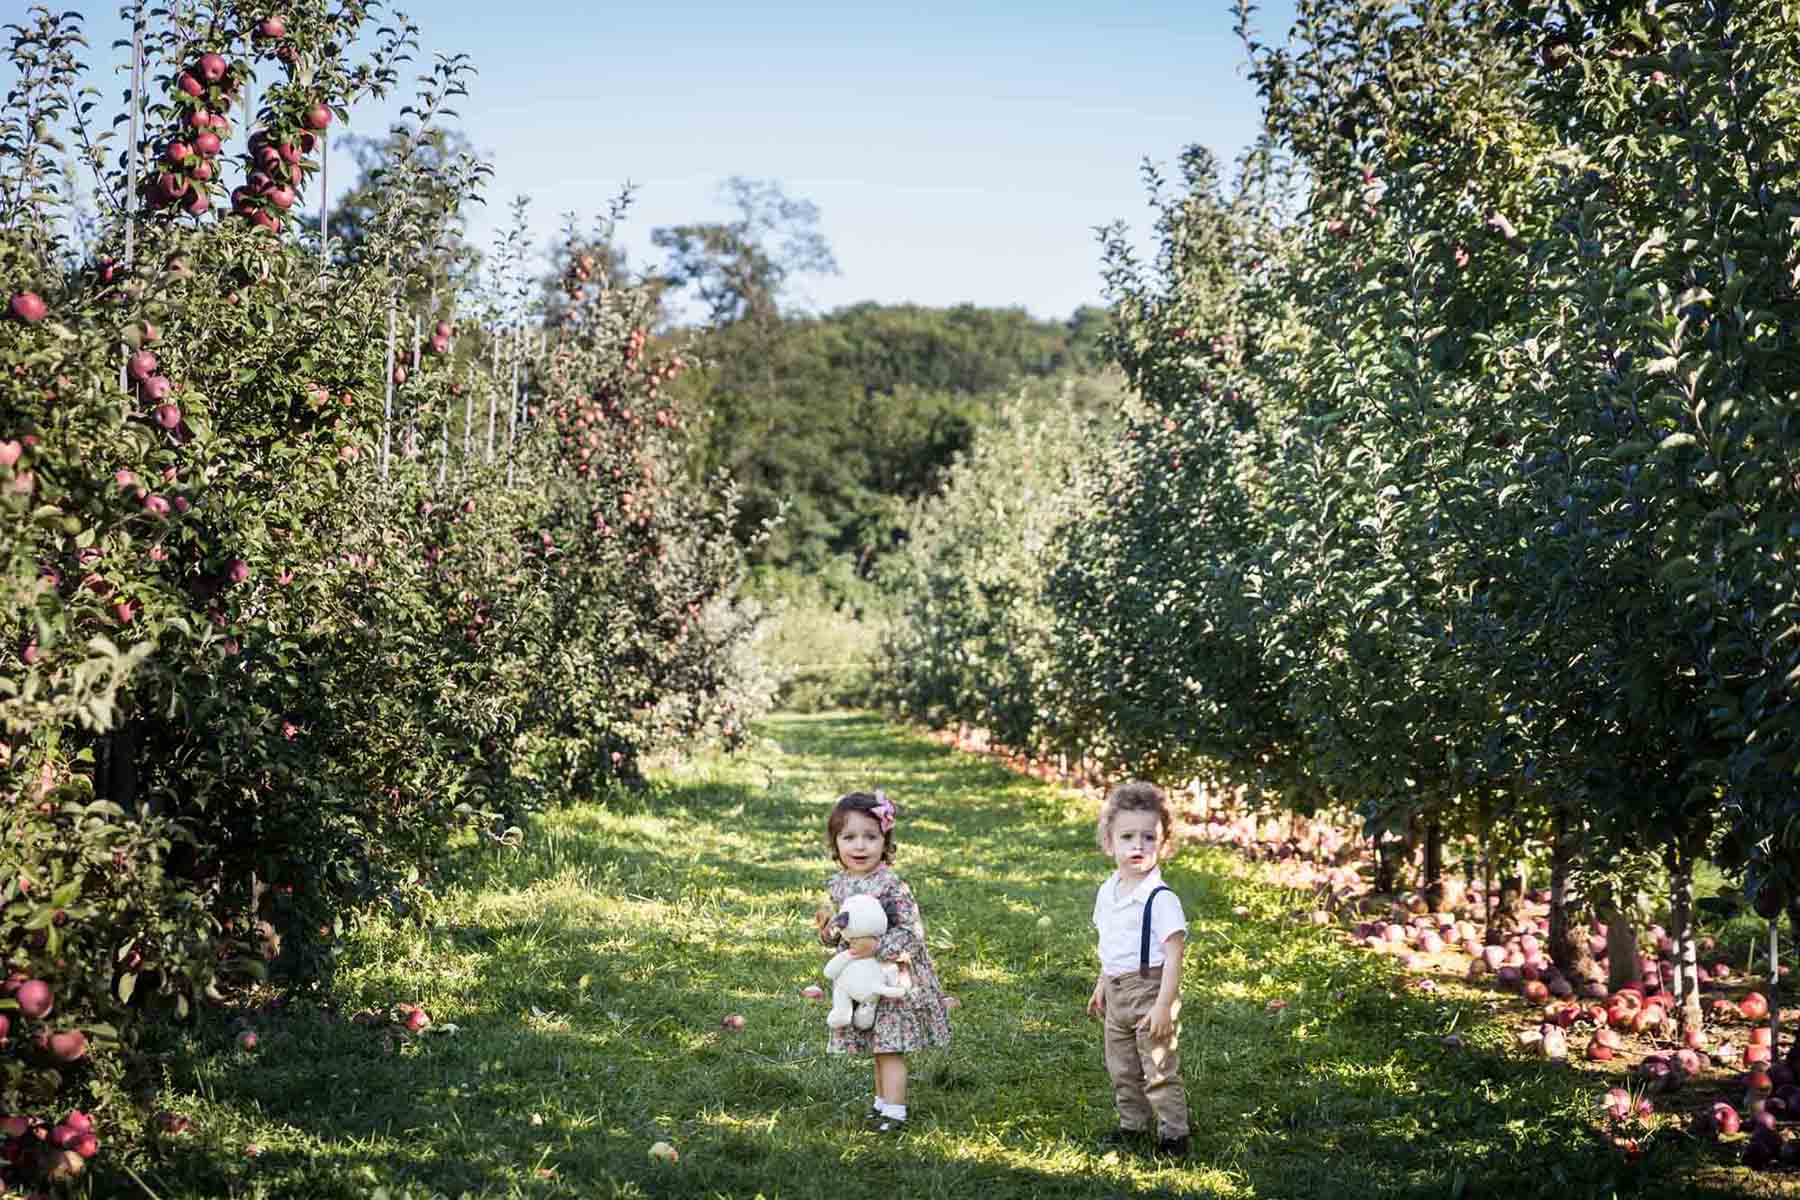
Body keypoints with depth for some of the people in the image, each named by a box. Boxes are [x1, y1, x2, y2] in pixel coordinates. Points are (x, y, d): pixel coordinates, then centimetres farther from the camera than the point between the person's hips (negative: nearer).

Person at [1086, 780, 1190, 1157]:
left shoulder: (1160, 899, -20)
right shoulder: (1108, 892, 5)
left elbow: (1173, 956, -20)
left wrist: (1163, 1005, -23)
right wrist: (1101, 987, 21)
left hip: (1149, 990, -8)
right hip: (1117, 993, 8)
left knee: (1159, 1070, -1)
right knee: (1122, 1070, 17)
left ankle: (1173, 1133, 12)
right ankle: (1133, 1126, 32)